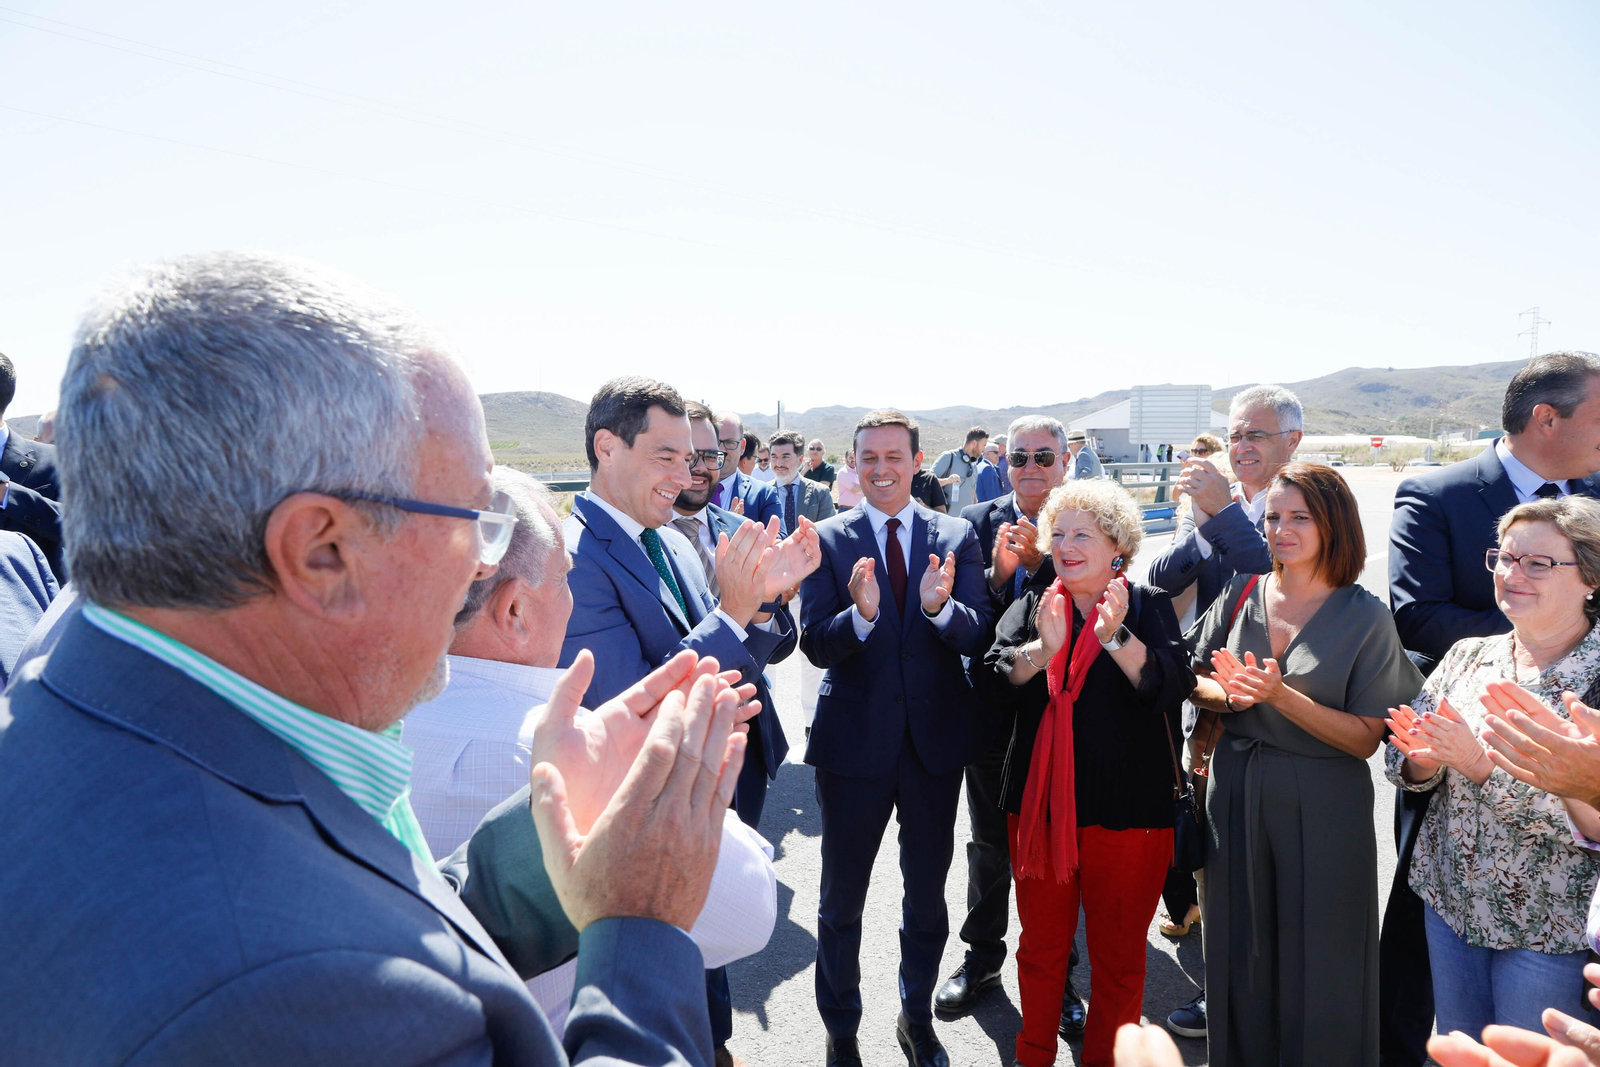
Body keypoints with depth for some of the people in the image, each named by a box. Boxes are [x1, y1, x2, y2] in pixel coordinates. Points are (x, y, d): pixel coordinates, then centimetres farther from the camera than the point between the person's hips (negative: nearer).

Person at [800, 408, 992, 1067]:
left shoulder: (956, 537, -1)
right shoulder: (827, 540, -6)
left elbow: (978, 637, -9)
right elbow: (814, 646, -12)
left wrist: (940, 606, -30)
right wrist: (860, 613, -32)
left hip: (937, 739, 2)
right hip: (854, 740, -1)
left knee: (928, 893, 20)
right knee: (842, 899, 14)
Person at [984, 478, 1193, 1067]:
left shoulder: (1148, 607, -1)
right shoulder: (1033, 604, 7)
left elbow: (1173, 685, -16)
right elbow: (996, 672, -7)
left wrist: (1115, 636, -30)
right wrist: (1043, 649, -26)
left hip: (1128, 808, -2)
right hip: (1040, 804, 3)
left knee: (1118, 957, 12)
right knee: (1040, 946, 17)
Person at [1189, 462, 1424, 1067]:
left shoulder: (1365, 618, -8)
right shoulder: (1241, 595, 0)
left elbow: (1366, 739, -11)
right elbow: (1195, 685, 5)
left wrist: (1281, 696, -23)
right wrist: (1230, 694, -16)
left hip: (1322, 807, -3)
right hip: (1237, 792, 3)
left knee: (1318, 956, 10)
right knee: (1241, 947, 15)